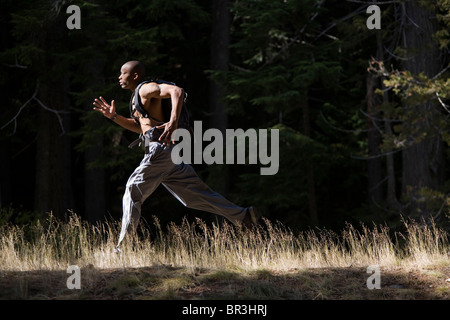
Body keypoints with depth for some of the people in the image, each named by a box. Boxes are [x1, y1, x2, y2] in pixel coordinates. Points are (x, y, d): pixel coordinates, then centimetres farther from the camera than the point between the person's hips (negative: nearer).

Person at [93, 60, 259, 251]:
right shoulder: (138, 95, 27)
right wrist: (114, 116, 26)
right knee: (194, 195, 11)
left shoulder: (146, 88, -4)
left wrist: (173, 122, -34)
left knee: (133, 192, -8)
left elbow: (177, 91, -21)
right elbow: (140, 127, 36)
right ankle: (243, 216, 12)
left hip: (160, 148, -10)